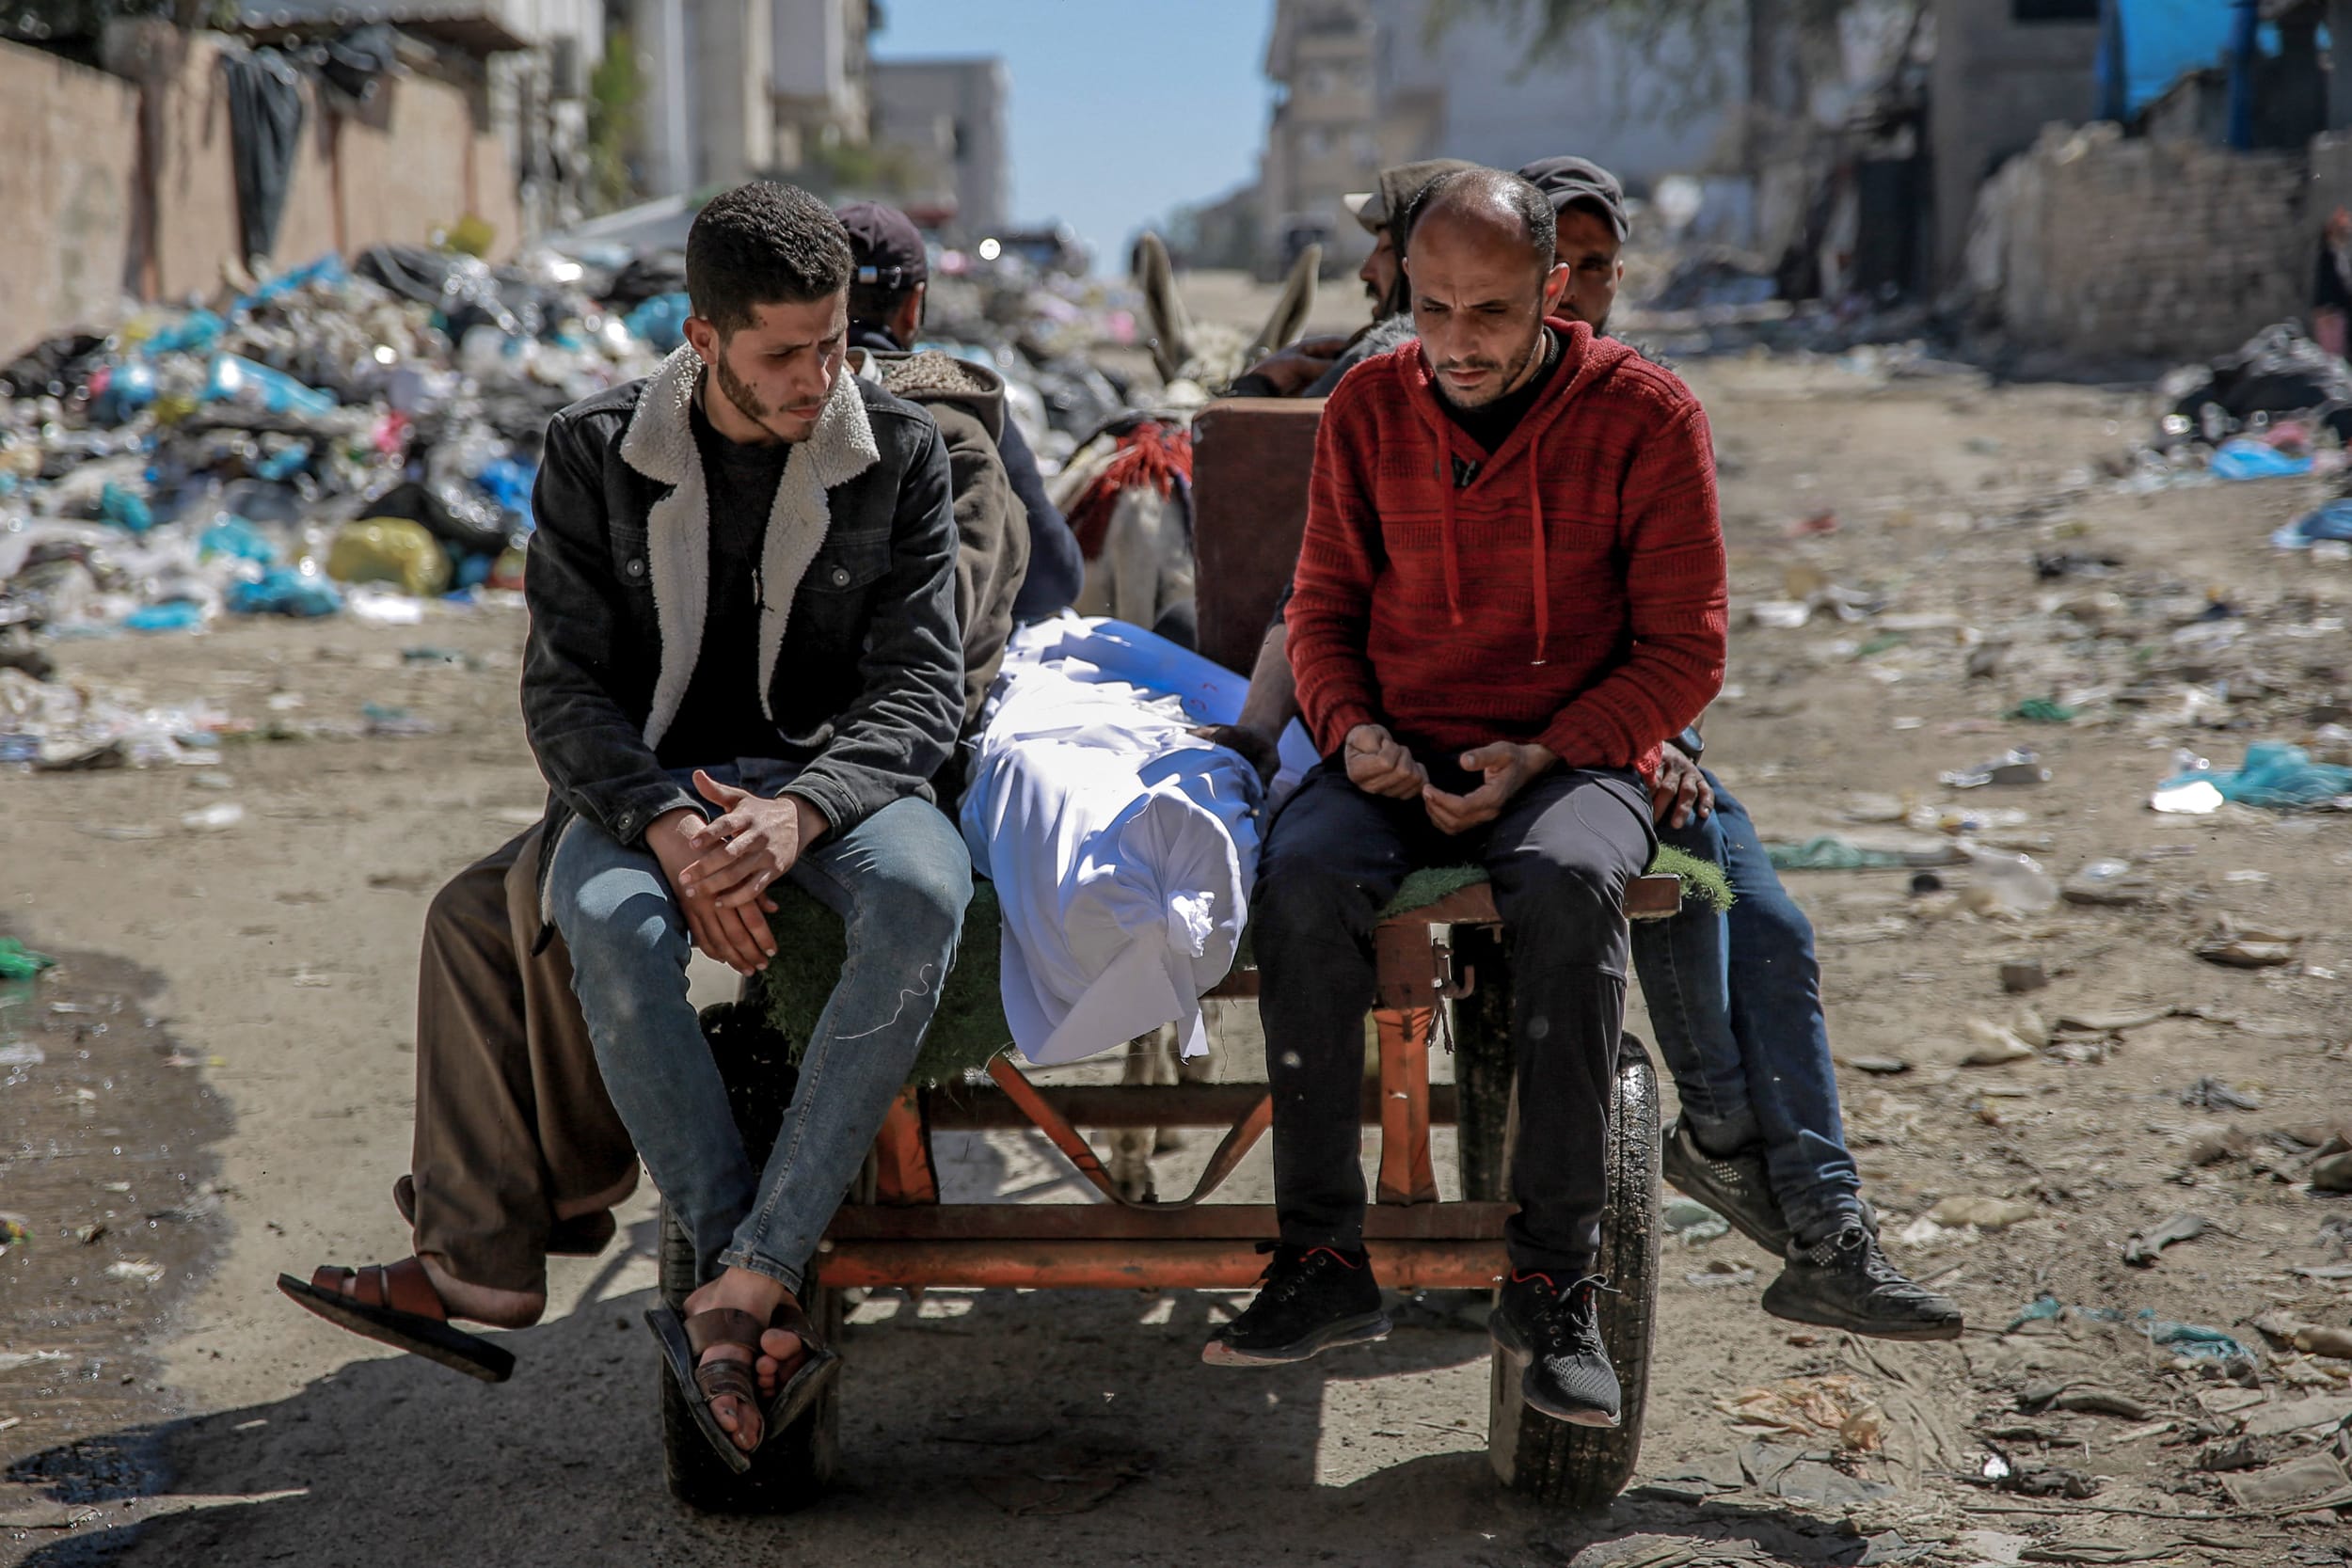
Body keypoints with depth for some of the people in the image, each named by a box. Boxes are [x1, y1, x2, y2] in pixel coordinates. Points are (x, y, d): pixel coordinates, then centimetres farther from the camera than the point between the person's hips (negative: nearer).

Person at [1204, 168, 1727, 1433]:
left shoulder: (1644, 416, -3)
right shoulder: (1368, 408, 7)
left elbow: (1683, 652, -1)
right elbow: (1323, 607, 16)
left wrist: (1539, 757, -15)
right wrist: (1354, 730, -6)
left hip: (1574, 762, -2)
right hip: (1399, 760, 3)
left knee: (1567, 882, -37)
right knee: (1303, 876, -31)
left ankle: (1553, 1278, -29)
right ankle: (1325, 1258, -23)